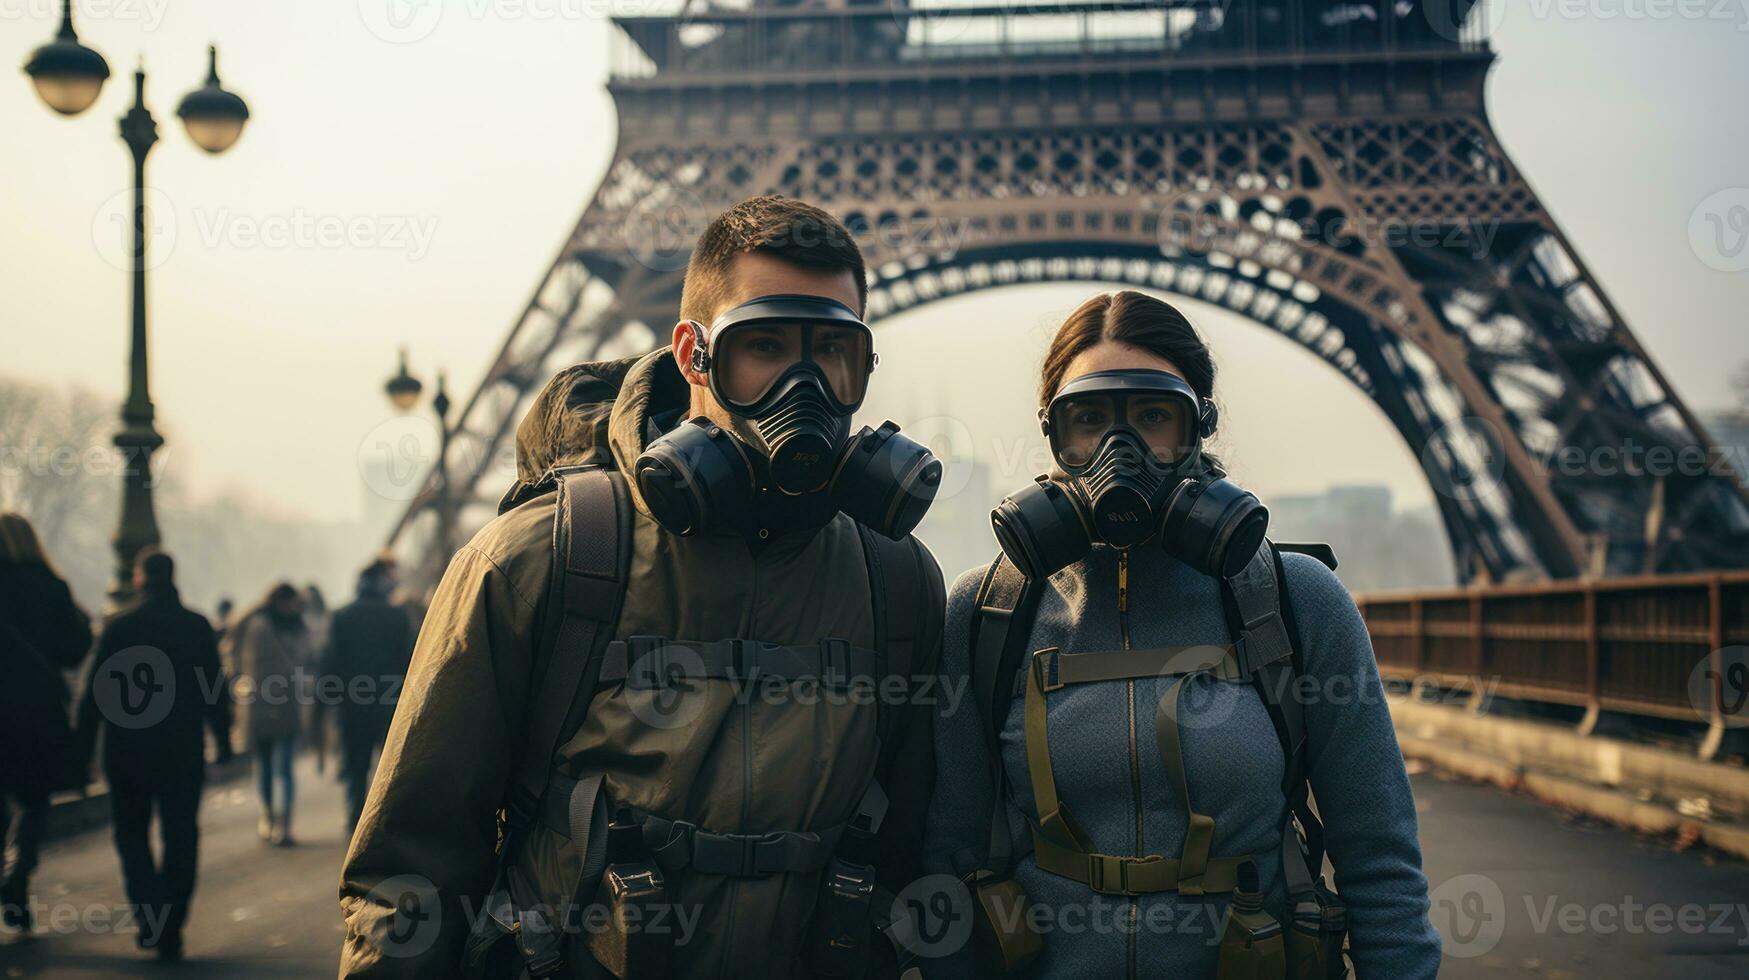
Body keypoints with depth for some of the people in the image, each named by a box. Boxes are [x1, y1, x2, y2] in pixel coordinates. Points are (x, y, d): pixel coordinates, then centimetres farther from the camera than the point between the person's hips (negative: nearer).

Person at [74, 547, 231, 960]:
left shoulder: (117, 626, -5)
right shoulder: (197, 627, 0)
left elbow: (94, 694, -5)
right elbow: (214, 691, 2)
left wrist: (84, 751, 0)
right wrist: (223, 741, 11)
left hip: (128, 752, -1)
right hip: (184, 753, 1)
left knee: (132, 834, 13)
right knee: (180, 839, 8)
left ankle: (148, 915, -5)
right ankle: (170, 927, 4)